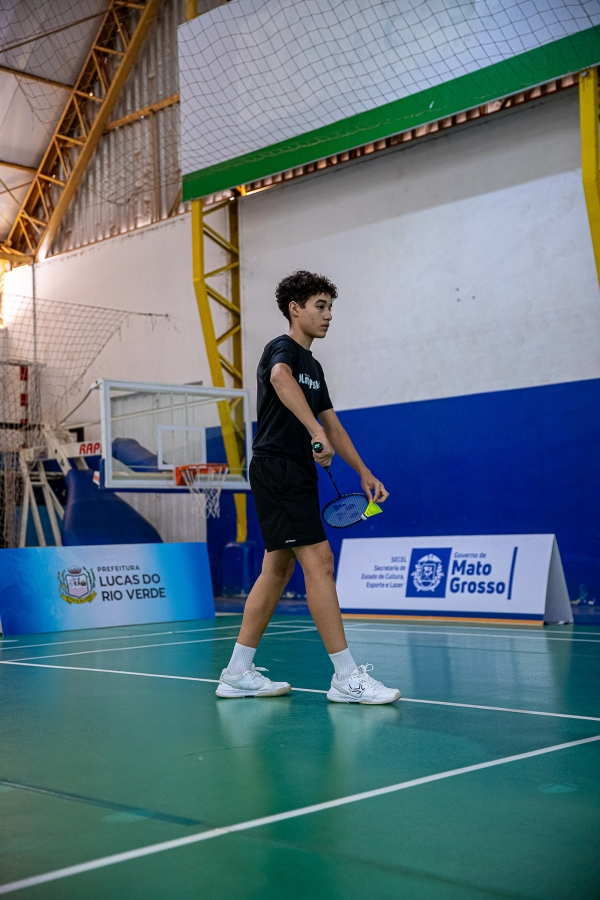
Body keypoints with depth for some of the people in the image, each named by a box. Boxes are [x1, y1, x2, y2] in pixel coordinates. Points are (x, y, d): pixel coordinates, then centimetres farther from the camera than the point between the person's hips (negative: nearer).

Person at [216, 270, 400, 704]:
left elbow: (332, 423, 23)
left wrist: (364, 472, 15)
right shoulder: (282, 349, -8)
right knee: (319, 562, -13)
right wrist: (315, 431, -46)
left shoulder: (313, 366, 21)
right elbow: (281, 379, -33)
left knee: (277, 571, 10)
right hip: (277, 468, -10)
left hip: (297, 476, 10)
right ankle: (347, 678, -12)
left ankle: (238, 673, 16)